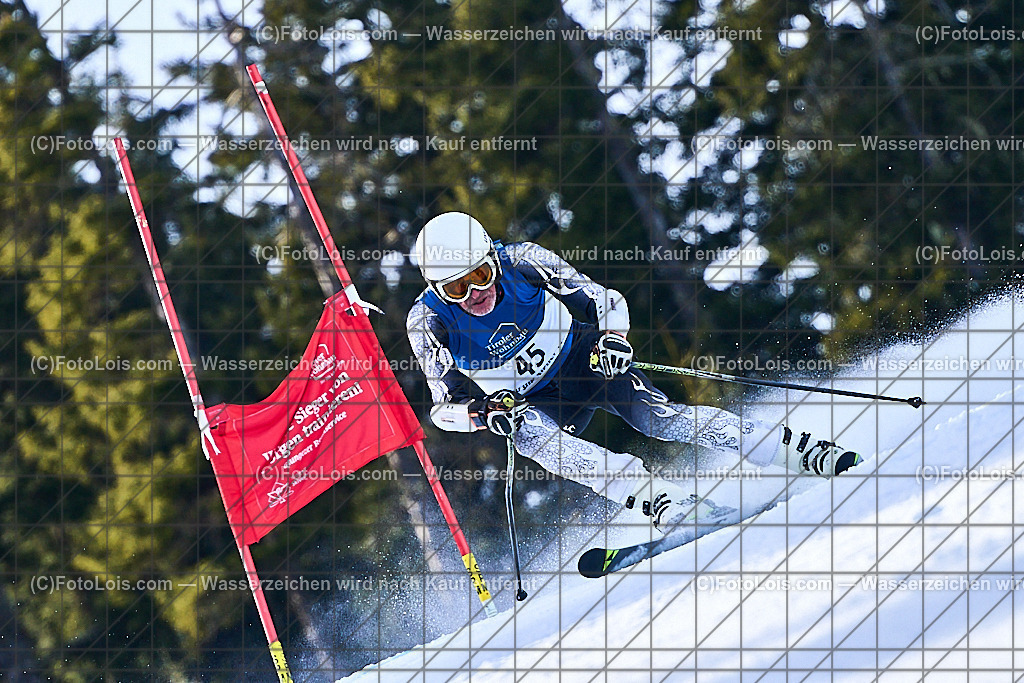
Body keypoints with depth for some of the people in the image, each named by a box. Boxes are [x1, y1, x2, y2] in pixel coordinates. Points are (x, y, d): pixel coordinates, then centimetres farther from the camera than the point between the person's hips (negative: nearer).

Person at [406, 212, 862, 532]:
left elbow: (606, 301, -14)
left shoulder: (521, 262, -21)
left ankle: (809, 454, -30)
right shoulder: (428, 321, -20)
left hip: (581, 357, -1)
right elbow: (445, 406, -17)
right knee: (530, 433, -35)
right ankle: (663, 502, -48)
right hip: (532, 403, 1)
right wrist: (484, 412, -38)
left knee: (656, 417, -26)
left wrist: (613, 336, -35)